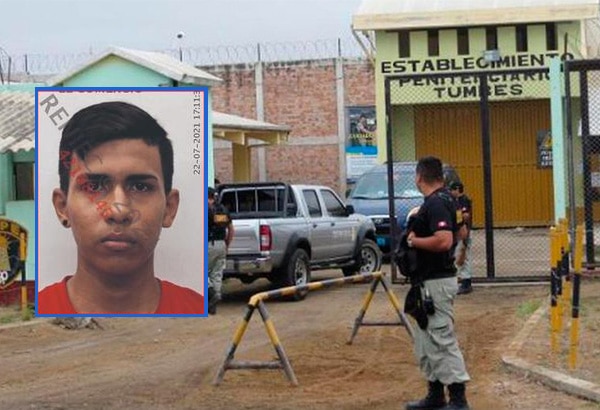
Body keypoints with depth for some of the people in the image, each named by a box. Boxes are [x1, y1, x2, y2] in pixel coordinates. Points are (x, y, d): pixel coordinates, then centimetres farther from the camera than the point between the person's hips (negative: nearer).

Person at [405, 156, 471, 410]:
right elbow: (460, 233, 25)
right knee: (426, 343, 16)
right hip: (428, 280, 11)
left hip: (437, 282, -11)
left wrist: (413, 240, -17)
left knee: (443, 341, -7)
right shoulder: (445, 199, 12)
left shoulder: (435, 203, -19)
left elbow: (444, 240, -31)